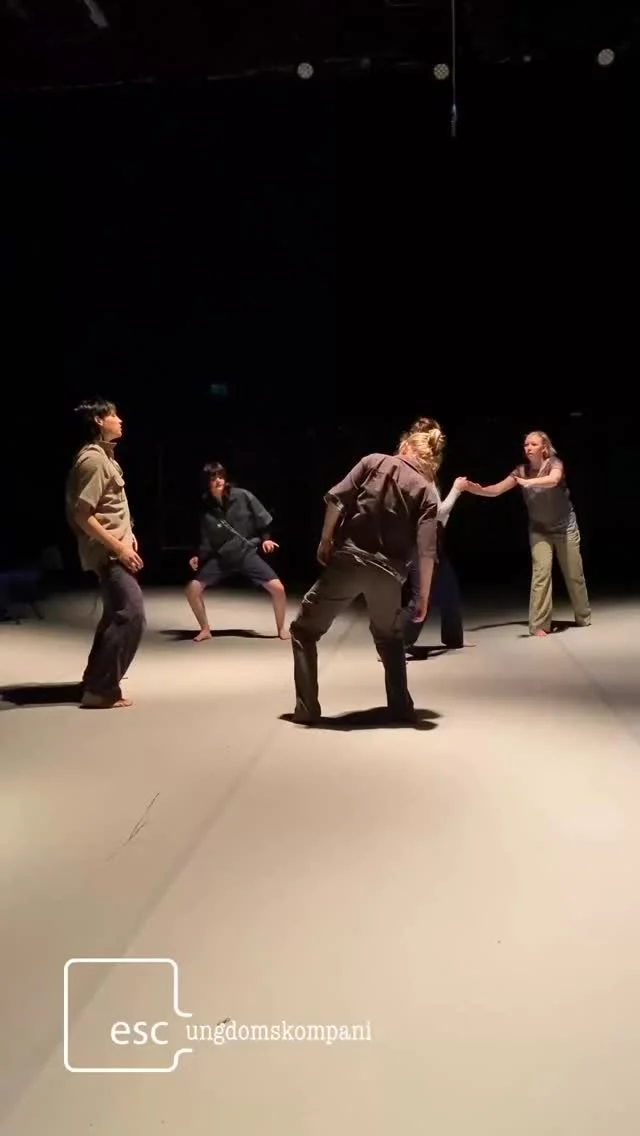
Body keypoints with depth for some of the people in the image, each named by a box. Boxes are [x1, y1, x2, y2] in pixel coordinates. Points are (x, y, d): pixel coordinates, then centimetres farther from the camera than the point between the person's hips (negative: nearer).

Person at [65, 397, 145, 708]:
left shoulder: (104, 456, 14)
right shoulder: (93, 459, -17)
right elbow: (82, 515, -22)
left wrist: (127, 534, 12)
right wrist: (119, 547, -22)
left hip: (116, 549, 11)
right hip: (108, 553, -11)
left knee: (117, 615, 16)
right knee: (131, 615, -14)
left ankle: (97, 683, 25)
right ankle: (100, 689, -8)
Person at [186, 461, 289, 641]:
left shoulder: (242, 496, -11)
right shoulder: (207, 510, -8)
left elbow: (261, 518, 2)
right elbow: (207, 542, -3)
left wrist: (265, 538, -4)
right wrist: (199, 557, -19)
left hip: (247, 553, -1)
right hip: (221, 558, 1)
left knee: (277, 588, -15)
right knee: (193, 588, -13)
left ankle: (281, 628, 11)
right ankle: (205, 630, 9)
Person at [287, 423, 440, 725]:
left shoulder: (374, 461, 6)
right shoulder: (428, 491, 7)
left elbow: (337, 499, -5)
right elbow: (426, 551, -2)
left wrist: (325, 540, 6)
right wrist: (424, 595, 4)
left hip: (348, 558, -2)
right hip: (389, 571, 2)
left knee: (304, 630, 12)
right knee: (390, 638, 28)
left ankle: (307, 709, 8)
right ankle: (401, 708, 27)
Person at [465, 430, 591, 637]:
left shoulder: (554, 463, -18)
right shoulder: (521, 470, -7)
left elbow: (553, 480, -42)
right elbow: (497, 490, -14)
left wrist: (529, 482, -60)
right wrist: (477, 489, -34)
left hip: (565, 527, -2)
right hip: (539, 530, 2)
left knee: (574, 574, 9)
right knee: (541, 573, -14)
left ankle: (583, 617, 30)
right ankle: (539, 624, -10)